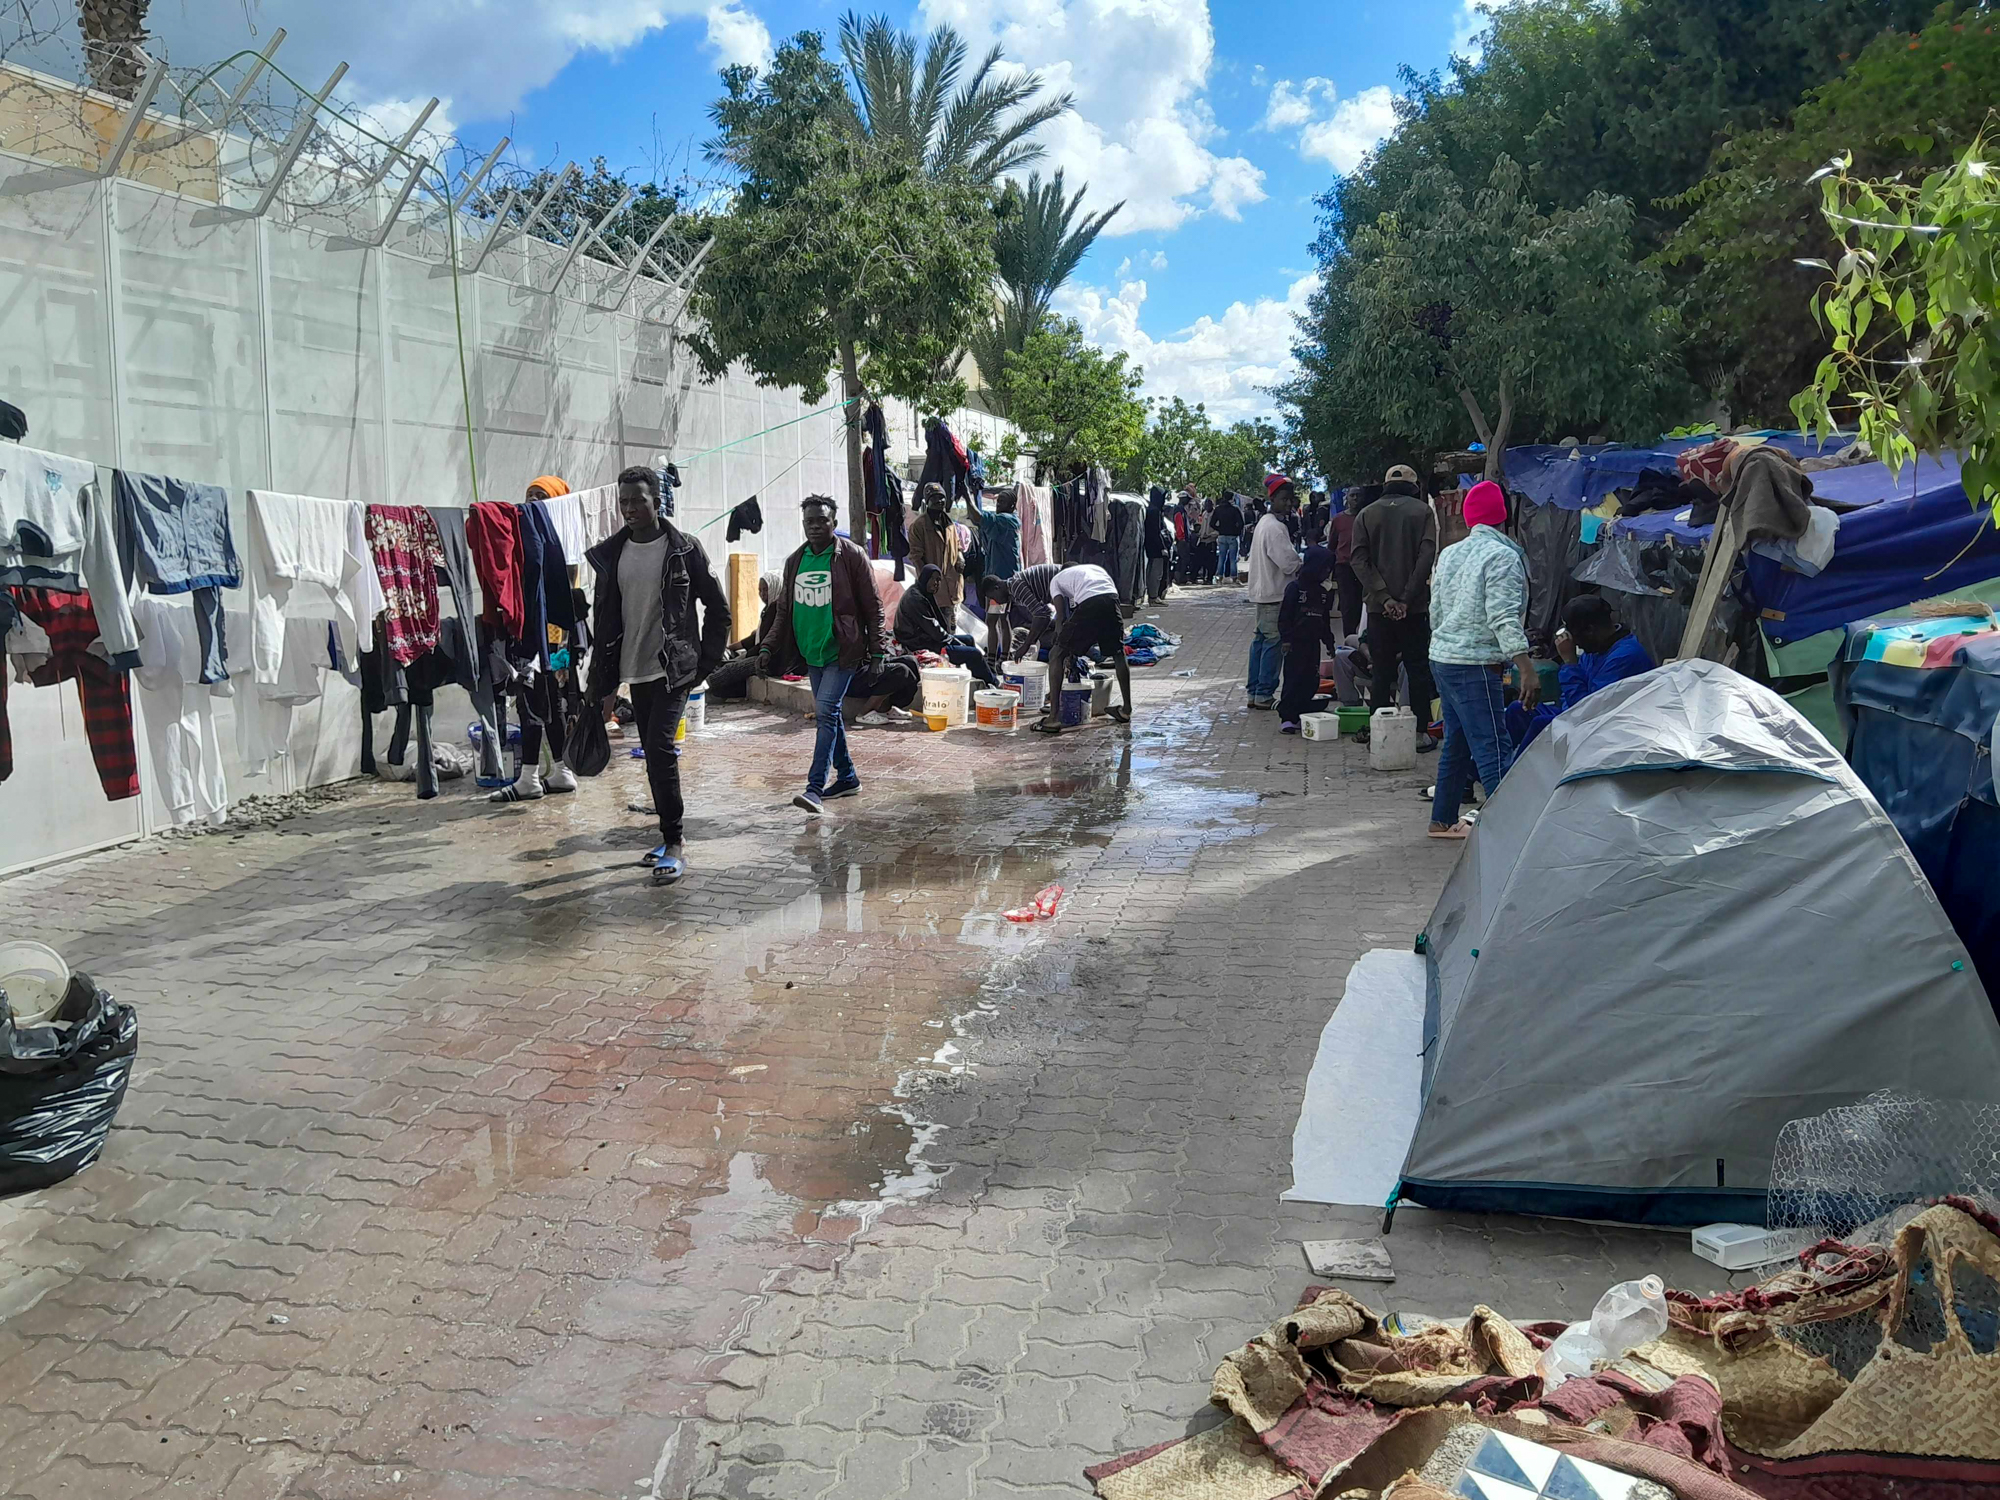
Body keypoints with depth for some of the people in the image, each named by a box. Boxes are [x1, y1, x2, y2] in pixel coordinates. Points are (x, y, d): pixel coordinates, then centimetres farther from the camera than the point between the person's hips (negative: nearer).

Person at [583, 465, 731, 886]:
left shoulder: (684, 548, -4)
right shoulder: (610, 554, 8)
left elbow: (718, 607, 2)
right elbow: (604, 622, 11)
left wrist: (706, 661, -3)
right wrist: (604, 685, 8)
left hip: (674, 671, -5)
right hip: (635, 673, 5)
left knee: (660, 748, -17)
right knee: (654, 754, 11)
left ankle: (674, 846, -12)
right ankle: (669, 838, 22)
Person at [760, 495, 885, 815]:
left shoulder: (852, 556, -7)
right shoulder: (795, 561, 9)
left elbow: (873, 606, -5)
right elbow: (784, 610, 15)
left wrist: (876, 651, -8)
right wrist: (769, 647, 6)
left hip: (842, 651, -6)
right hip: (811, 652, 6)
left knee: (826, 711, -15)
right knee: (829, 714, 12)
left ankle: (815, 787, -16)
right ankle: (847, 777, 26)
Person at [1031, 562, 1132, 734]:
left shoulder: (1057, 579, 28)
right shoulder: (1096, 568, 39)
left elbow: (1061, 617, 15)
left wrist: (1067, 653, 18)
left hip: (1088, 604, -4)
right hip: (1111, 601, 4)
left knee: (1057, 655, 10)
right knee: (1118, 652, 27)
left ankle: (1054, 717, 3)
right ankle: (1127, 710, 34)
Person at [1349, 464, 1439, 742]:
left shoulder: (1366, 515, 7)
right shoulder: (1423, 511, 2)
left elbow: (1359, 559, -4)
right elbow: (1427, 556, -9)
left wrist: (1383, 597, -10)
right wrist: (1407, 598, -10)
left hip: (1378, 606, 2)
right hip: (1415, 605, -1)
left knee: (1382, 671, 7)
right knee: (1418, 669, 6)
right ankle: (1419, 732, 6)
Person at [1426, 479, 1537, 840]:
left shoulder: (1449, 553, 13)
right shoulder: (1502, 556, -11)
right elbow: (1504, 618, -21)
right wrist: (1526, 669, -25)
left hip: (1441, 658, 9)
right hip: (1475, 665, -9)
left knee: (1457, 742, 18)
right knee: (1494, 749, -11)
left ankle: (1443, 820, 26)